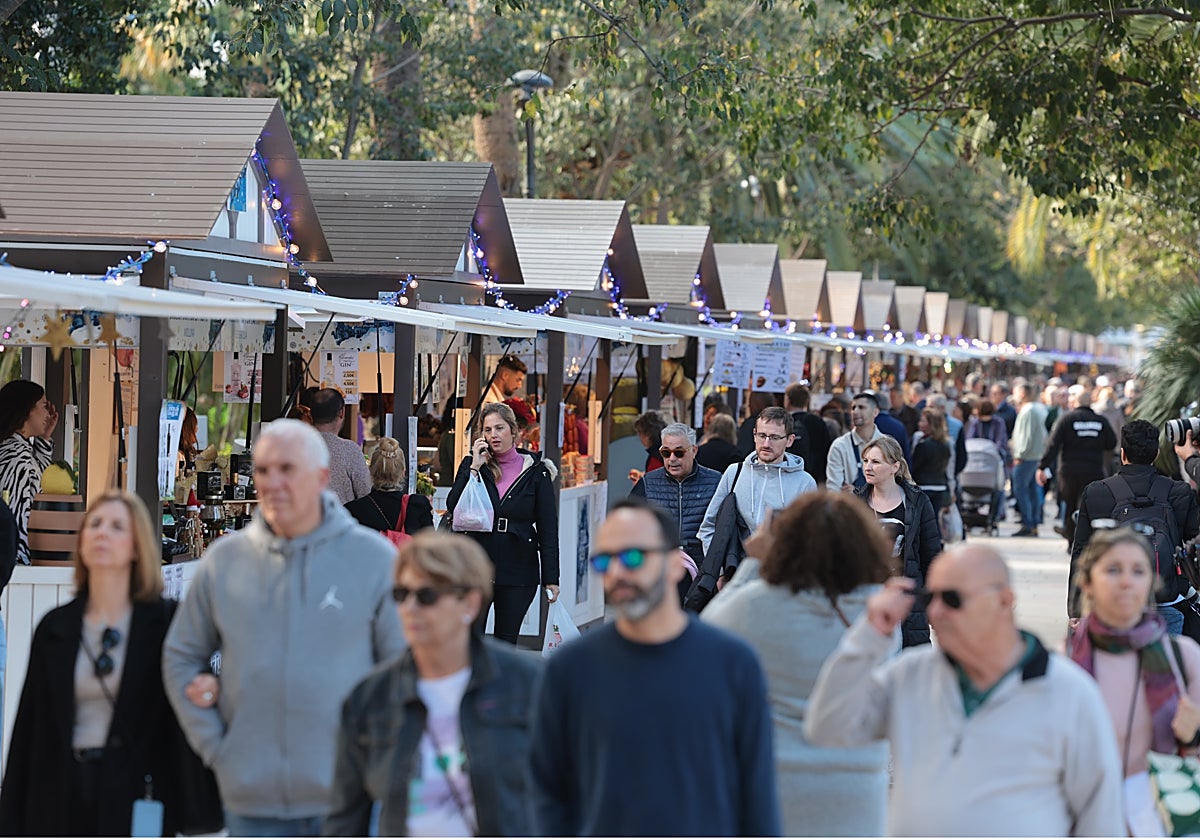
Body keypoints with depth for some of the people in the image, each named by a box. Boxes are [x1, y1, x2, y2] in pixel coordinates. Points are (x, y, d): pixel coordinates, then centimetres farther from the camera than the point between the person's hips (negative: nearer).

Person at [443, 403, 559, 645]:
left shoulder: (536, 472, 2)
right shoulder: (472, 465, 6)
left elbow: (548, 529, 2)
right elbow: (453, 508, -7)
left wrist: (551, 579, -2)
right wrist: (474, 468, -11)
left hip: (519, 571, 0)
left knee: (506, 642, 6)